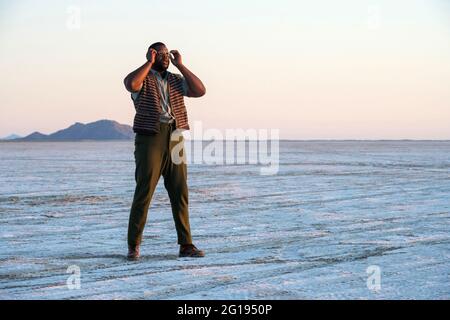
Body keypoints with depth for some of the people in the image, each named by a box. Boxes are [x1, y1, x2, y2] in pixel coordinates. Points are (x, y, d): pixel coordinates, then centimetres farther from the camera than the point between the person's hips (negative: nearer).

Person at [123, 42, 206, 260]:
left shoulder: (176, 80, 17)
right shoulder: (142, 79, 3)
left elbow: (200, 91, 4)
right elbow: (130, 84, -22)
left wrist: (180, 65, 4)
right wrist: (150, 62, -9)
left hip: (174, 141, 5)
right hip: (149, 138, -4)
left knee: (180, 193, 3)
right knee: (144, 192, -5)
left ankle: (186, 245, 7)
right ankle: (133, 246, 3)